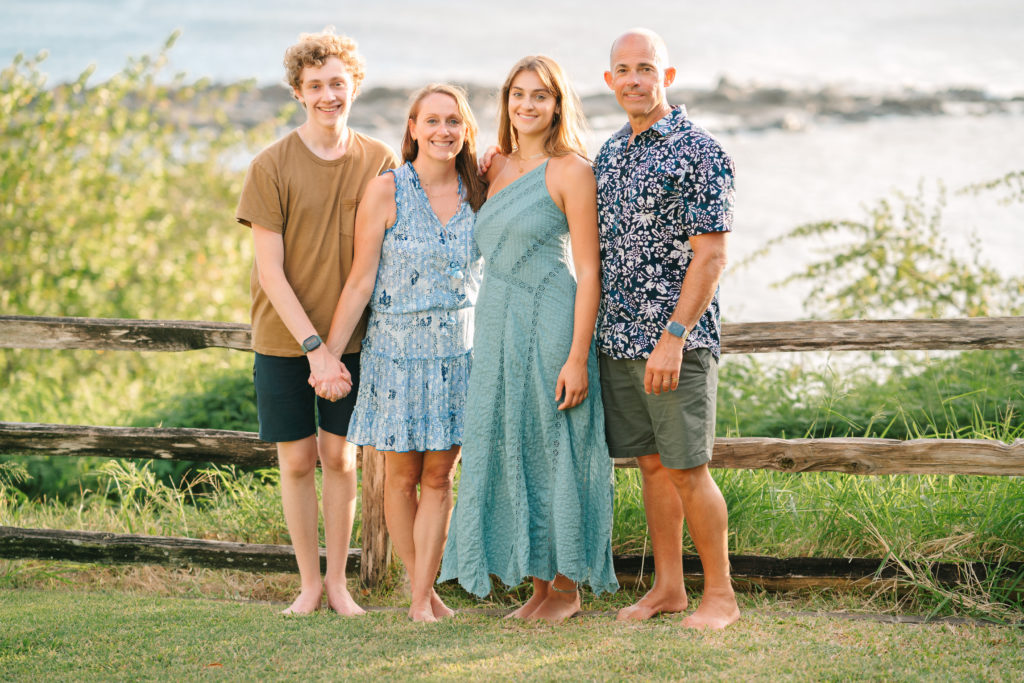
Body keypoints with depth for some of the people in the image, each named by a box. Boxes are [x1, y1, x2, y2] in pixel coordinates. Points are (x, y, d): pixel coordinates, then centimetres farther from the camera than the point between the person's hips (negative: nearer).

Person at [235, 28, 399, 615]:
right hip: (284, 339, -2)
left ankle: (338, 581, 19)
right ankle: (310, 583, 17)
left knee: (340, 457, 7)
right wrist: (314, 346, -16)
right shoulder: (272, 166, -8)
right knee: (297, 461, 4)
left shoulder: (380, 162, 0)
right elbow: (270, 271, -10)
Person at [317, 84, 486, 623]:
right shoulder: (387, 191, -8)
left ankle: (421, 599, 9)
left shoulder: (476, 193, 3)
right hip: (398, 350, -3)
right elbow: (361, 281, -7)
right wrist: (329, 355, -8)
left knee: (439, 477, 3)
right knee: (402, 476, 5)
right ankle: (423, 590, 20)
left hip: (459, 352, 3)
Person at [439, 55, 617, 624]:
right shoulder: (495, 168, 11)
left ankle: (568, 587, 13)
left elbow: (589, 270, -12)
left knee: (555, 452, 1)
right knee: (511, 453, 9)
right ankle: (539, 583, 20)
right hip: (498, 328, 7)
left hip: (551, 324, -7)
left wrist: (577, 357, -17)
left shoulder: (571, 171, -8)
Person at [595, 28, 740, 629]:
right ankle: (667, 587, 19)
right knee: (651, 463, 11)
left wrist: (674, 337, -20)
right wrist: (595, 334, 13)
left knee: (687, 468, -4)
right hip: (618, 337, 7)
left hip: (677, 339, -7)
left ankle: (721, 595, 6)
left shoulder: (699, 151, -10)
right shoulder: (610, 153, 13)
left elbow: (711, 254, -15)